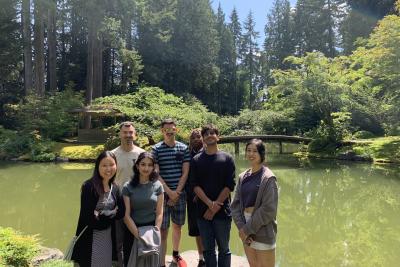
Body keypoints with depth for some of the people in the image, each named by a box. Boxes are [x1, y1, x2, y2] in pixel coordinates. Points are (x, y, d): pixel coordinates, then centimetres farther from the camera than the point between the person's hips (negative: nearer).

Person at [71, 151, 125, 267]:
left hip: (108, 238, 6)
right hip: (89, 239, -6)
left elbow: (121, 212, -2)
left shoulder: (115, 188, 4)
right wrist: (110, 213, -10)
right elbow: (88, 216, -19)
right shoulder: (89, 186, -14)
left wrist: (101, 214, -14)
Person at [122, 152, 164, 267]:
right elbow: (126, 215, -9)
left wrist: (156, 232, -11)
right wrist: (138, 235, -13)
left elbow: (159, 213, -2)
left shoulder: (157, 186, -2)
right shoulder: (128, 187, -7)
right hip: (133, 231, -1)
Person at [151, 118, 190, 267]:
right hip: (163, 193, -3)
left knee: (177, 226, 16)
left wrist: (177, 192, -7)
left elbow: (185, 173, 2)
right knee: (163, 229, -3)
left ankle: (175, 254, 36)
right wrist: (169, 192, -12)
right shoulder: (156, 149, -3)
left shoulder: (184, 148, 4)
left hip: (179, 193, 3)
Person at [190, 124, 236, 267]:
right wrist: (209, 203, -15)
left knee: (223, 249, 9)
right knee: (208, 249, 11)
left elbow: (230, 186, -6)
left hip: (222, 211, -1)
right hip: (203, 211, 2)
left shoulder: (227, 158, 0)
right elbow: (195, 185, -2)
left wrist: (215, 208, -12)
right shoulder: (196, 160, 5)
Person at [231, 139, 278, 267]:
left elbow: (269, 209, -15)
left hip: (262, 229, -5)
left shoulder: (268, 177, -10)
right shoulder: (243, 177, 6)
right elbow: (236, 204, 4)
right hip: (246, 229, 5)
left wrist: (248, 229, -14)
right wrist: (241, 227, -9)